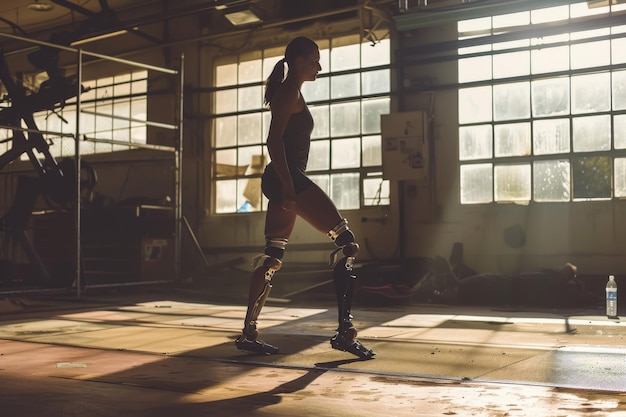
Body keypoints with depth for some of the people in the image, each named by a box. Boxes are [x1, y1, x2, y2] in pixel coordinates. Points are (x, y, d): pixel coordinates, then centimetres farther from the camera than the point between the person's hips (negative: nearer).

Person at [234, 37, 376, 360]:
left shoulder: (290, 93, 24)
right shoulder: (290, 91, -6)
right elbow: (274, 139, -17)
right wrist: (287, 184, -24)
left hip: (283, 180, 11)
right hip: (288, 177, -11)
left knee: (272, 257, 11)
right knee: (347, 242, -13)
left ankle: (248, 333, 12)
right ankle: (345, 331, -17)